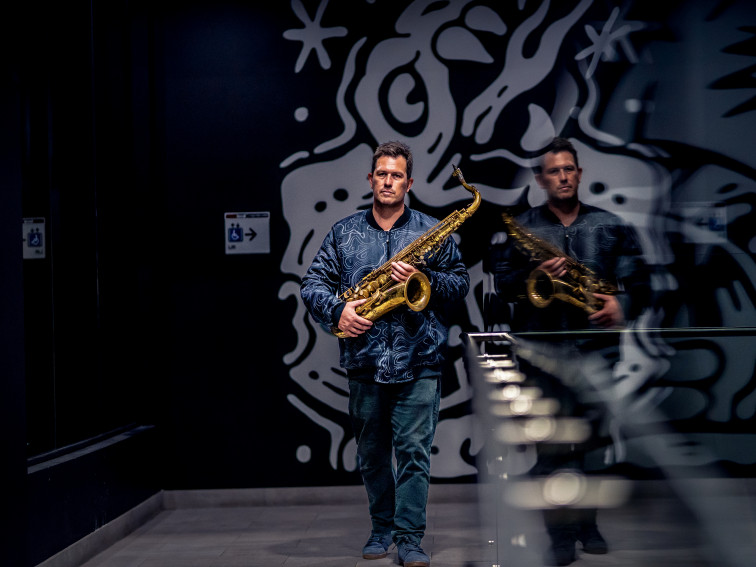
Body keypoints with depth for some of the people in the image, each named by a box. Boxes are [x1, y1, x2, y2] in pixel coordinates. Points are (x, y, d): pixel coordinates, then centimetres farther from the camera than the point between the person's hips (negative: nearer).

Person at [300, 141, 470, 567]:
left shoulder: (432, 232, 6)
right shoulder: (343, 233, 10)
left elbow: (461, 284, 5)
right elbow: (313, 284, 8)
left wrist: (424, 277, -12)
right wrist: (337, 309, -11)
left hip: (418, 360, -2)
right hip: (365, 362, 2)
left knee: (414, 451, -6)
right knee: (372, 453, 11)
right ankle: (382, 529, 26)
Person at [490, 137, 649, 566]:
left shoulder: (610, 226, 12)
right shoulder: (521, 228, 9)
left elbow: (637, 279, 9)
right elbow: (502, 283, 3)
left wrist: (623, 304, -10)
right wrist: (534, 276, -15)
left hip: (596, 341, 1)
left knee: (592, 436, 2)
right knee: (552, 439, -5)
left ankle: (586, 523, 17)